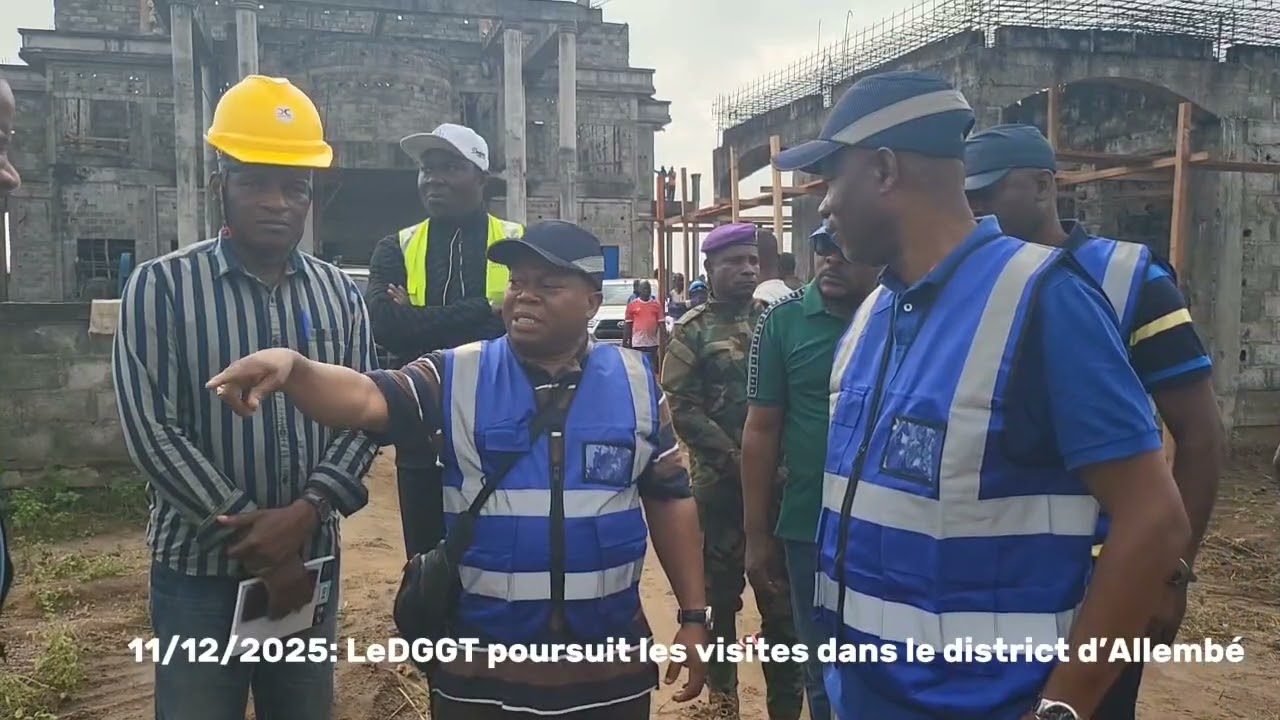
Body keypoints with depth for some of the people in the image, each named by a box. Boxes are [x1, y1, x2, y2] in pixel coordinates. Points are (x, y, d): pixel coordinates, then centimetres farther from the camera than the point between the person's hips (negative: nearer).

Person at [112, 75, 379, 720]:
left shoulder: (339, 293, 4)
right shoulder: (161, 286, -7)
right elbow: (149, 429, -12)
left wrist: (305, 513, -15)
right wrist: (250, 529, -14)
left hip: (311, 561, 4)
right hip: (200, 568, -3)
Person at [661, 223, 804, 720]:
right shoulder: (693, 330, 0)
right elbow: (682, 408, -7)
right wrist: (734, 456, -15)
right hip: (720, 482, -1)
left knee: (781, 593, 6)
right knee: (720, 591, 12)